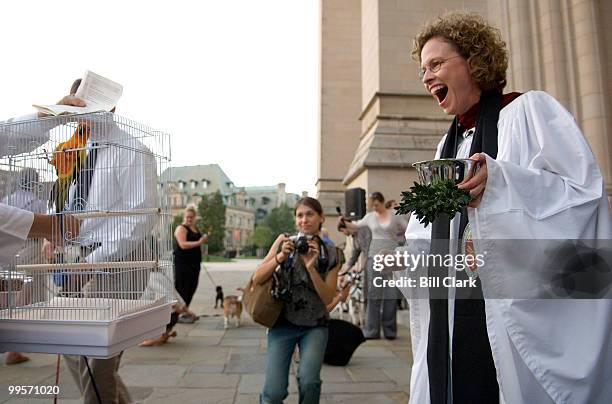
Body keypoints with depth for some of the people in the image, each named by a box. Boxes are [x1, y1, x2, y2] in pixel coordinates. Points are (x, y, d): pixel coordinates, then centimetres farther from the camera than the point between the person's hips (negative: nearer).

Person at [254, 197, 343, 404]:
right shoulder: (284, 241, -2)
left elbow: (327, 298, -7)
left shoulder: (331, 255, -2)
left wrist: (311, 266, -19)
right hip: (283, 322, 0)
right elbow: (257, 278, -4)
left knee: (308, 381, -21)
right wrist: (280, 257, -20)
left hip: (315, 325, 0)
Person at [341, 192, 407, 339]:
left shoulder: (395, 215, 3)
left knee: (391, 294, 2)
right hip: (374, 256, 2)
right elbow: (356, 226, 16)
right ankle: (371, 331, 7)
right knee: (373, 293, 0)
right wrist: (344, 223, 0)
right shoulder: (370, 216, 9)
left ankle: (390, 330, 14)